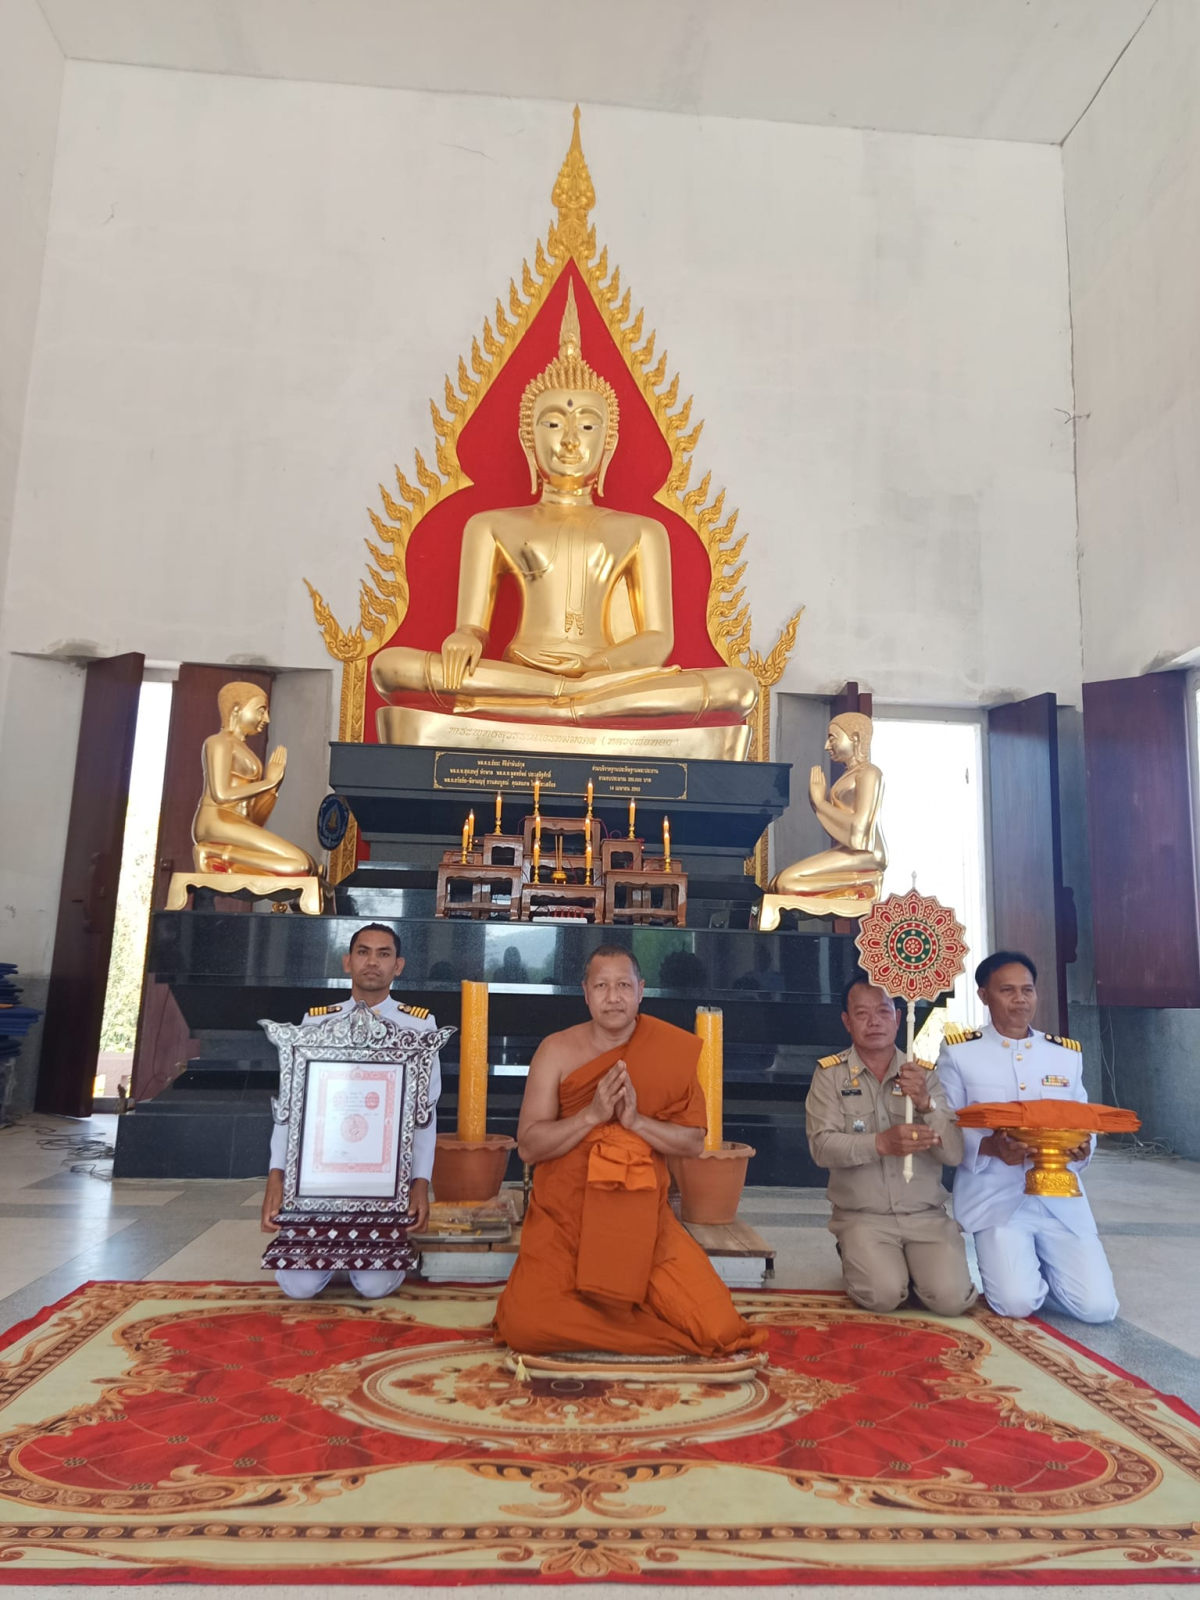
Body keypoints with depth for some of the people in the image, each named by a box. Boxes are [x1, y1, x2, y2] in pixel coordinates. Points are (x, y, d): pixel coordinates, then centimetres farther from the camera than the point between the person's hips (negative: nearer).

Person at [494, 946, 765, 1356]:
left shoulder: (670, 1052, -2)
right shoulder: (557, 1050, -5)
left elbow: (694, 1141, -2)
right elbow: (528, 1144, -8)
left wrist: (636, 1120, -19)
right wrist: (592, 1115, -22)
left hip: (641, 1219, 1)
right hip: (563, 1218, -1)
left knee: (716, 1328, -11)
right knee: (525, 1326, -21)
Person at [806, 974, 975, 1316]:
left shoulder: (925, 1073, 3)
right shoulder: (830, 1074, -4)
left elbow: (955, 1154, -4)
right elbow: (822, 1146, -15)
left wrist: (926, 1104, -22)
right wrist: (881, 1144, -31)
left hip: (926, 1215, 2)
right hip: (863, 1217, -2)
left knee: (951, 1298, -19)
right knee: (882, 1295, -24)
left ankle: (911, 1261, 14)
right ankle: (857, 1259, 10)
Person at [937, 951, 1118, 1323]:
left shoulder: (1067, 1055, 8)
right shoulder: (959, 1053, -3)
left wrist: (1082, 1149, -13)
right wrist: (990, 1147, -23)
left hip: (1060, 1197, 3)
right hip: (997, 1198, -3)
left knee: (1097, 1306, -10)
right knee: (1017, 1303, -19)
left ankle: (1041, 1263, 22)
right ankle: (1003, 1260, 17)